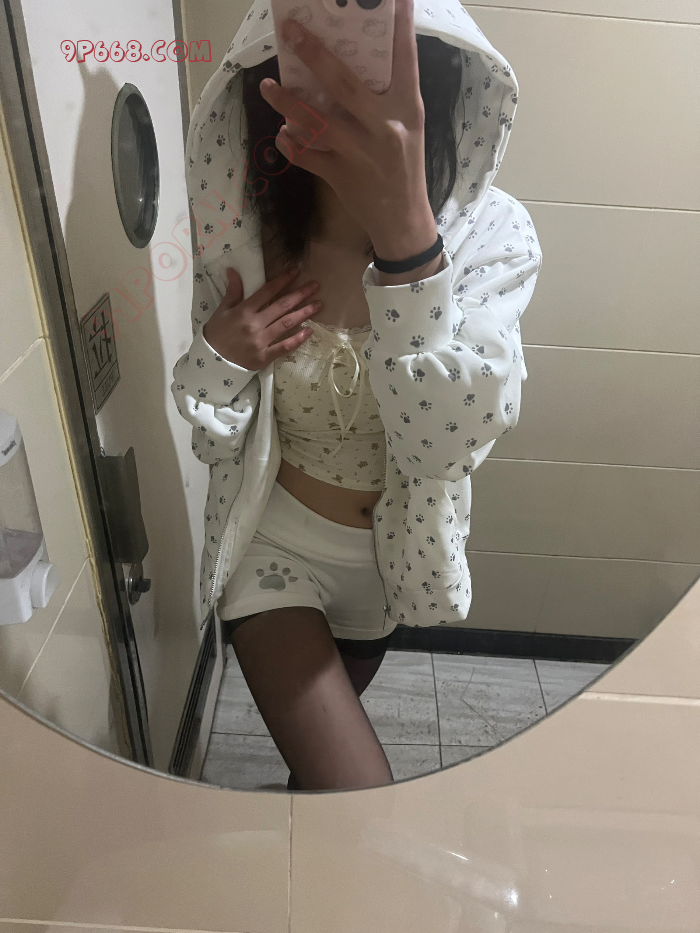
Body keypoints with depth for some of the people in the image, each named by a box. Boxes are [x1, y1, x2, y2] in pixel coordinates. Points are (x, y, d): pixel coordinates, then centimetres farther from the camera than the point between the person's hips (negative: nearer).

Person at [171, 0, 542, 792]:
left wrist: (404, 229, -47)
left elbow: (444, 443, -34)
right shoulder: (243, 238, -16)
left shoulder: (489, 235, -19)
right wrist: (217, 358, -26)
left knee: (328, 717, 29)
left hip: (390, 553, 2)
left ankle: (312, 776, 64)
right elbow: (212, 437, -5)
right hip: (273, 545, -1)